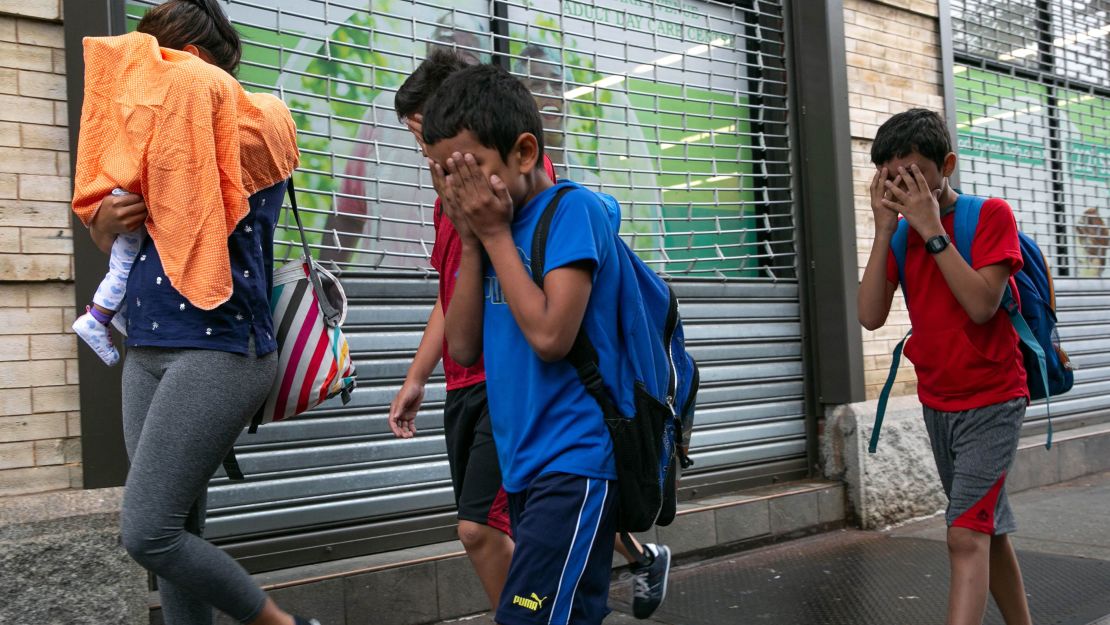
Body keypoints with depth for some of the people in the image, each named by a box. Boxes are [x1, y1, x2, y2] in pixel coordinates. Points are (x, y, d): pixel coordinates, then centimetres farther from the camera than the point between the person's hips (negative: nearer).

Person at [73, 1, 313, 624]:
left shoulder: (256, 129, -4)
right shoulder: (155, 142, 18)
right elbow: (108, 238, 20)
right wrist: (106, 220, -1)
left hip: (219, 351, -8)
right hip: (148, 352, 8)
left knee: (149, 533, -11)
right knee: (177, 533, 9)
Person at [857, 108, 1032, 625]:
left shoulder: (990, 215, -9)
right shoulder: (900, 231, 4)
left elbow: (981, 304, -22)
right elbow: (871, 316, -9)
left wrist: (931, 229, -22)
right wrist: (884, 229, -14)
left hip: (991, 402, -6)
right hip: (936, 404, 6)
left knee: (967, 535, -16)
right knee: (988, 531, 17)